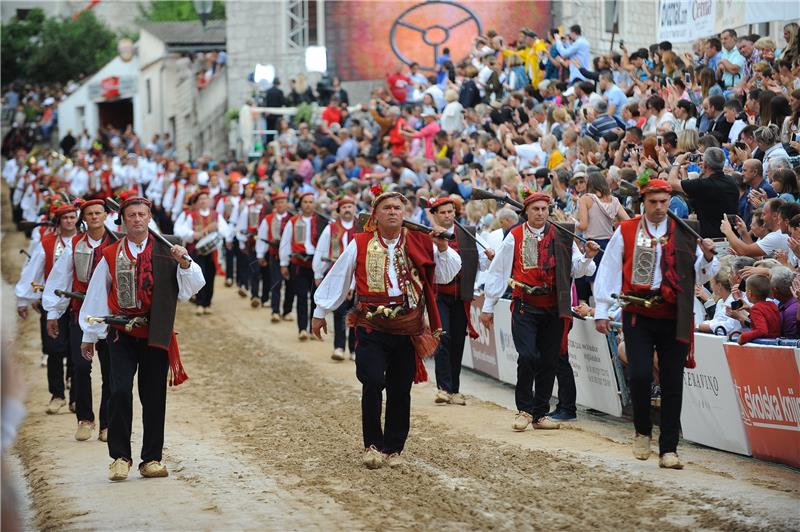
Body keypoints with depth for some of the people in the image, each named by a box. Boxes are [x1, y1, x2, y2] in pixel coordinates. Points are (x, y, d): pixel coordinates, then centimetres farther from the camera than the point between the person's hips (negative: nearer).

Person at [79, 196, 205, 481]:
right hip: (122, 334, -1)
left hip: (155, 334, 1)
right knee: (120, 391, -12)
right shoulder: (111, 255, 5)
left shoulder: (165, 252, 4)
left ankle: (152, 459, 12)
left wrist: (184, 262, -21)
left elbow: (193, 285, -2)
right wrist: (89, 336, 13)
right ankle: (120, 457, -5)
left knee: (154, 396, 4)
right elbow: (97, 294, 10)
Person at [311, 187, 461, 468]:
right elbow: (337, 278, 10)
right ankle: (372, 445, -2)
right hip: (372, 329, -2)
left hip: (407, 330, 2)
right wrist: (321, 312, 15)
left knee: (400, 391, 5)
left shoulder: (419, 243, 7)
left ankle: (393, 449, 17)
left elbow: (446, 274, 8)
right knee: (373, 382, -16)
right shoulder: (360, 245, 3)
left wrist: (443, 247, -8)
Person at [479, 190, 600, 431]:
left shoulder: (561, 236, 4)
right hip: (525, 307, -2)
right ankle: (524, 410, 2)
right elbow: (498, 272, 4)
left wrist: (587, 257, -18)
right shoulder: (514, 237, 0)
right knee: (527, 357, -14)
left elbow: (575, 271, 4)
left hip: (553, 308, 2)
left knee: (548, 361, 5)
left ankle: (540, 414, 16)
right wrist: (488, 307, 5)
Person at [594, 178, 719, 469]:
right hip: (638, 316, -1)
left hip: (674, 318, 1)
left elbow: (700, 276, 9)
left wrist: (707, 257, -12)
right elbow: (608, 271, 6)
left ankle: (668, 450, 7)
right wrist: (601, 311, 1)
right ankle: (642, 432, 13)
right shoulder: (626, 232, 5)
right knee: (640, 376, -13)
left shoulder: (685, 234, 7)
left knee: (672, 384, 0)